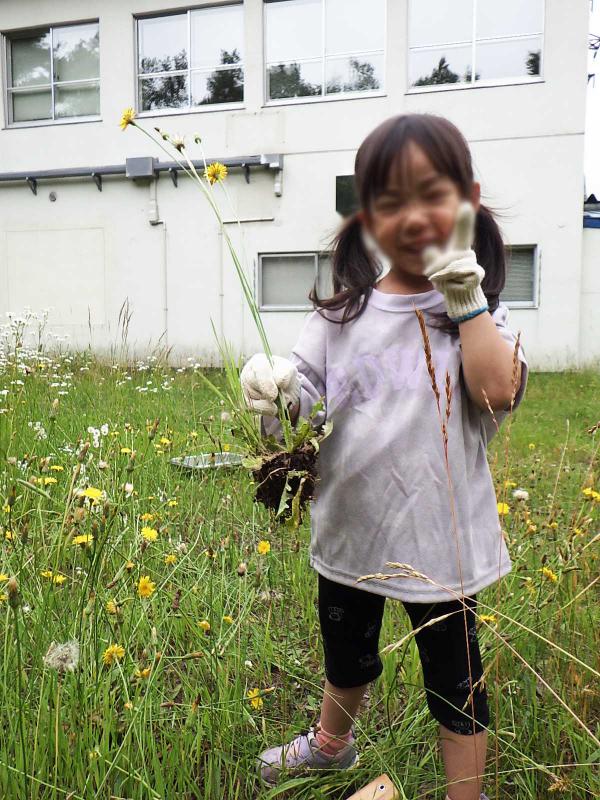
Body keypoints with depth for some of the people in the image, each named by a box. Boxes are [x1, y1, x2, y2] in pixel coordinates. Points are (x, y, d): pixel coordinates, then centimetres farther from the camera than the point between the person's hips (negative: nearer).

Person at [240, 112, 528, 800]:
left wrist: (463, 289, -21)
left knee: (454, 681, 17)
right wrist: (273, 397, -29)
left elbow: (498, 391, -25)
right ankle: (332, 744, 59)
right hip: (347, 532, 3)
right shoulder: (342, 312, -4)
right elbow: (301, 409, -7)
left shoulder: (475, 311, -7)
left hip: (440, 540, -2)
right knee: (346, 657, 28)